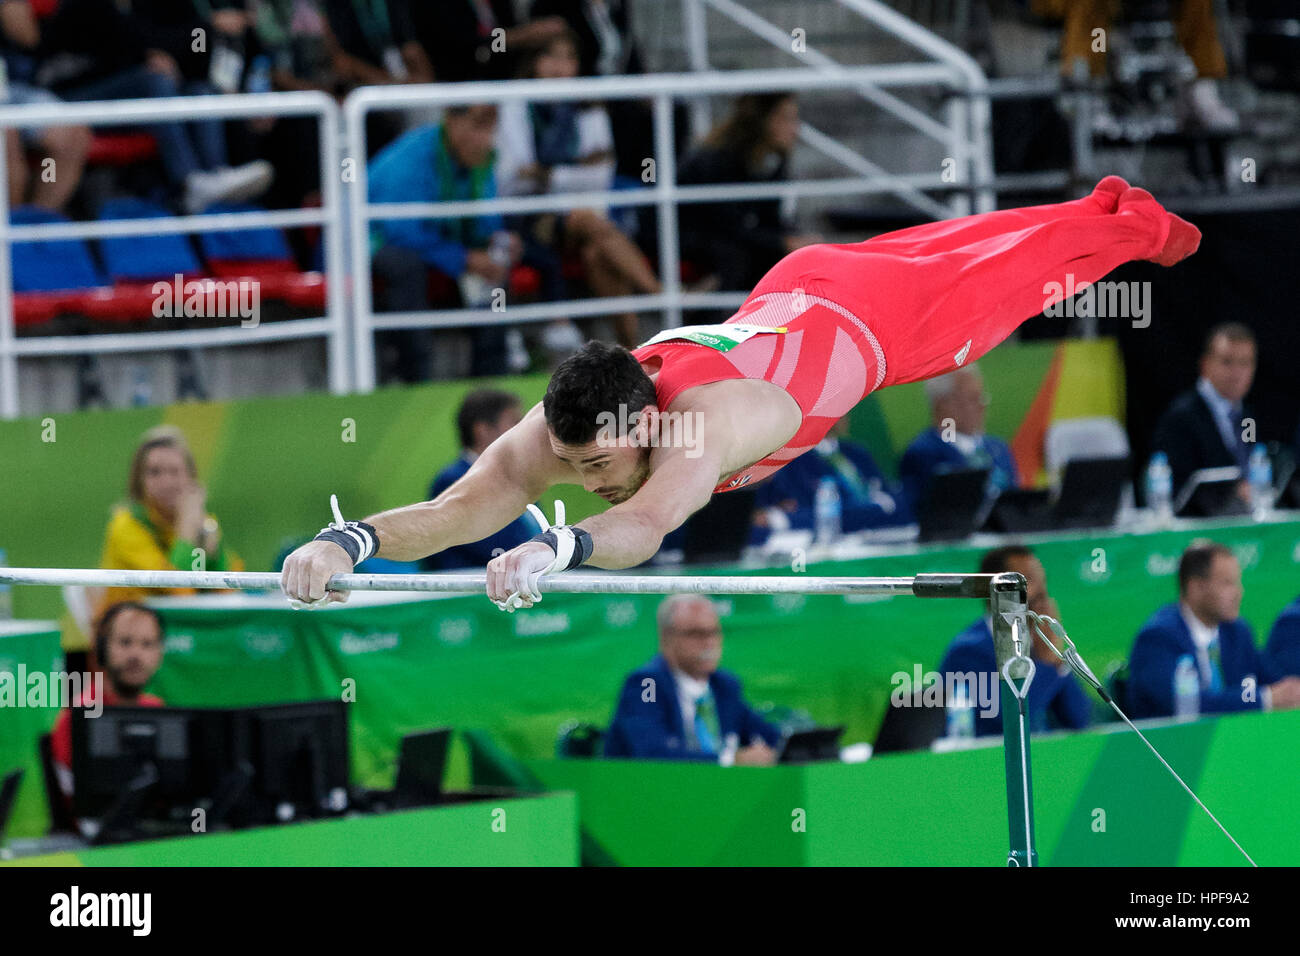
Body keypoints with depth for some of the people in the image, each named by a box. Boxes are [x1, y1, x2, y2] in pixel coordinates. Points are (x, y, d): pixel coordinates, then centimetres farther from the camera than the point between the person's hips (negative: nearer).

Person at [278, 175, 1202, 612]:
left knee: (995, 280, 25)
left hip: (870, 322, -5)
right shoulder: (560, 425, -35)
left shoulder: (703, 422, -50)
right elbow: (455, 511, -45)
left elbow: (644, 526, -69)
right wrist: (347, 539, -64)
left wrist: (553, 548, -87)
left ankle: (1127, 218, 56)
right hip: (785, 297, 5)